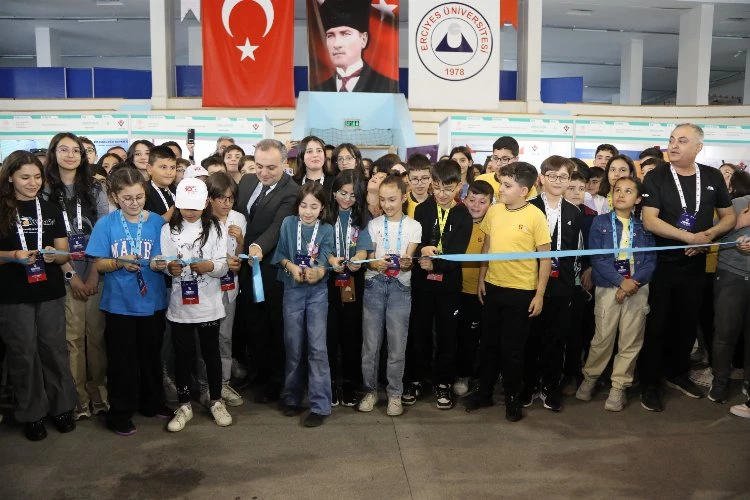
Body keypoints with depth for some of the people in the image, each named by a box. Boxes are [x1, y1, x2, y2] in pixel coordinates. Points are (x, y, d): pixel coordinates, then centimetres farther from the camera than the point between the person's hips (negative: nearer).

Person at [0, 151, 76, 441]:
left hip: (51, 293, 2)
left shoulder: (51, 210, 7)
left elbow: (65, 253, 6)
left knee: (55, 350, 8)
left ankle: (61, 407, 22)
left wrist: (55, 255, -15)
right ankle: (32, 414, 18)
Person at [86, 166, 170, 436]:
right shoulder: (106, 224, -5)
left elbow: (163, 261, 0)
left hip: (152, 301, 2)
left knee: (151, 356, 15)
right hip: (119, 303, -2)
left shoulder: (157, 222, -2)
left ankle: (152, 402, 34)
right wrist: (119, 263, -23)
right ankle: (120, 413, 23)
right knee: (121, 359, 7)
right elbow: (99, 264, -4)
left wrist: (158, 264, -22)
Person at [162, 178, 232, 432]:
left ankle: (216, 401, 27)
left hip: (208, 304, -1)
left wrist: (210, 266, -25)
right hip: (179, 305, 1)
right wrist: (170, 268, -21)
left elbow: (224, 266, -4)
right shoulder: (168, 229, 4)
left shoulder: (215, 228, 1)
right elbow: (162, 264, 1)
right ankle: (184, 405, 25)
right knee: (182, 355, 10)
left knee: (211, 352, 11)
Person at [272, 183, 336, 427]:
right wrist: (291, 266, -21)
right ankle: (292, 398, 26)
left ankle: (320, 405, 1)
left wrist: (317, 272, -34)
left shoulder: (327, 230, -2)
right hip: (292, 290, 1)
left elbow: (325, 260, -13)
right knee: (293, 347, 9)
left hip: (317, 291, -1)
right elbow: (281, 253, -1)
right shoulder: (288, 223, 0)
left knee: (317, 347, -6)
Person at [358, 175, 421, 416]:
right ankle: (370, 390, 18)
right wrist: (377, 264, -20)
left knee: (397, 344, 1)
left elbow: (409, 259, -5)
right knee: (370, 342, 4)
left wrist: (405, 263, -29)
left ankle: (394, 394, 14)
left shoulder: (413, 226, 4)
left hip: (400, 287, -1)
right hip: (374, 284, 1)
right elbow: (369, 259, 3)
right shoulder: (374, 224, 7)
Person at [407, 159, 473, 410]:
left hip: (449, 283, -1)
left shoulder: (464, 216, -3)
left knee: (447, 334, 9)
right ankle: (415, 380, 24)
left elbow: (457, 253, -11)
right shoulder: (422, 210, 1)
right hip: (421, 281, 1)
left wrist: (435, 263, -24)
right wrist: (422, 250, -27)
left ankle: (443, 383, 23)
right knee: (418, 331, 9)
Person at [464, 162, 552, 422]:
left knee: (513, 348, 7)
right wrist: (481, 278, 8)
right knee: (488, 343, 14)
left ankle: (512, 398, 25)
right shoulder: (493, 210, 0)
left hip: (522, 292, -4)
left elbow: (545, 257, -8)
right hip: (493, 287, 4)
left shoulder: (535, 216, -12)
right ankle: (484, 392, 30)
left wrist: (540, 294, -9)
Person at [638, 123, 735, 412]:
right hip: (659, 264, -4)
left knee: (688, 323, 15)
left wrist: (709, 235, -11)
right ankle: (649, 383, 14)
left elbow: (729, 217, 9)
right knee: (656, 325, 3)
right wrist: (690, 237, -23)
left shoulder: (712, 177, 3)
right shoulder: (656, 178, -8)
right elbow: (649, 221, -18)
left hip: (694, 265, 4)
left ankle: (677, 373, 34)